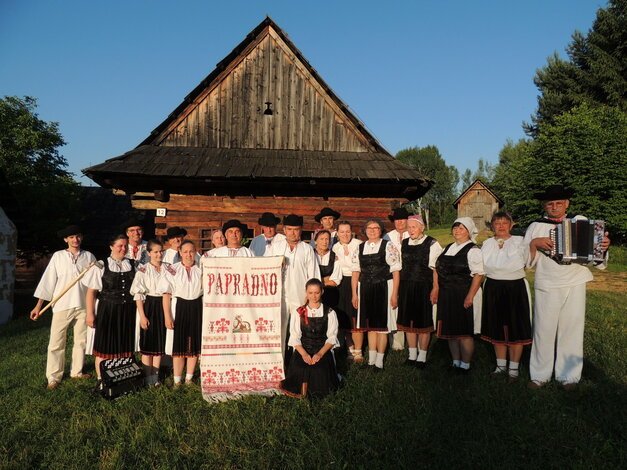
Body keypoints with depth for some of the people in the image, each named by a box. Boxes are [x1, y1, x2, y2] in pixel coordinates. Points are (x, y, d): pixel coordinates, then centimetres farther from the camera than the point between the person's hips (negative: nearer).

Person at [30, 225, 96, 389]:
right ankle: (54, 377, 14)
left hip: (83, 305, 2)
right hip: (62, 305, -2)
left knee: (81, 340, 11)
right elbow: (48, 280, 1)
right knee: (56, 342, 1)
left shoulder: (89, 257, 5)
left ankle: (77, 372, 26)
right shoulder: (58, 256, 1)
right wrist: (38, 305, 0)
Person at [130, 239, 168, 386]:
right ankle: (148, 378, 16)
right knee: (148, 342, 4)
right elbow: (138, 295, -7)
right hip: (149, 305, -3)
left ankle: (155, 376, 23)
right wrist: (142, 316, -12)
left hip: (164, 306, 3)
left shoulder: (168, 268, 5)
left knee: (160, 342, 10)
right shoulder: (143, 270, -5)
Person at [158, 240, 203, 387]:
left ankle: (189, 378, 23)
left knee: (195, 344, 9)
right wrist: (167, 316, -10)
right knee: (178, 344, 4)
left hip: (197, 308, 2)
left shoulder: (201, 270, 2)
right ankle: (177, 380, 17)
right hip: (179, 307, -2)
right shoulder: (172, 270, -4)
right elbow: (166, 294, -5)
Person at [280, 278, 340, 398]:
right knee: (298, 369, -27)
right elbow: (294, 338, 2)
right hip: (302, 351, 1)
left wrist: (320, 354, -16)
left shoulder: (330, 313, 6)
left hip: (323, 351, -1)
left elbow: (332, 338, 0)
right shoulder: (298, 313, 8)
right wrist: (304, 354, -15)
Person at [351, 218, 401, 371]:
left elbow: (396, 271, -6)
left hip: (383, 288, -4)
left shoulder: (388, 246, -2)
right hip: (365, 289, 4)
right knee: (370, 324, 11)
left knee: (382, 324, 3)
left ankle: (379, 361, 15)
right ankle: (371, 359, 22)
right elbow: (356, 272, 11)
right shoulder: (360, 248, 11)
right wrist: (354, 294, 6)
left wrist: (394, 294, -11)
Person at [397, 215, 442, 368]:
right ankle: (412, 354, 24)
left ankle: (422, 356, 16)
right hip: (406, 286, 5)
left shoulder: (432, 244, -6)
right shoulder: (404, 243, 10)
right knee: (408, 320, 10)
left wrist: (435, 289, -14)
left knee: (423, 321, 3)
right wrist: (398, 289, 9)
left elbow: (436, 268, -7)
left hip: (424, 287, -5)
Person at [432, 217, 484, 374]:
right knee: (450, 331, 13)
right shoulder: (448, 248, 15)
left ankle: (465, 365, 16)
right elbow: (437, 268, 18)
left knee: (464, 333, 1)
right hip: (446, 295, 7)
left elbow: (478, 274, -16)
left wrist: (470, 296, -21)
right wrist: (436, 288, 9)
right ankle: (455, 362, 27)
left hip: (463, 296, -7)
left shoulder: (473, 250, -9)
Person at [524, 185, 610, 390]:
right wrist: (534, 243, -11)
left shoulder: (581, 221, 10)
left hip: (575, 285, 1)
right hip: (547, 286, -1)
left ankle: (568, 376, 21)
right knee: (544, 330, 2)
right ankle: (540, 375, 16)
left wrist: (604, 247, -8)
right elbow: (526, 261, 5)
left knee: (572, 329, 7)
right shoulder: (535, 226, 7)